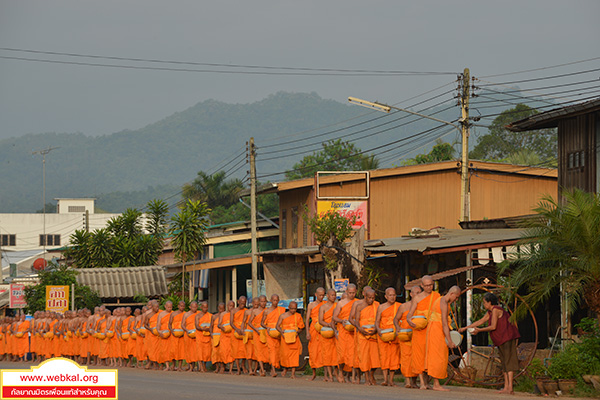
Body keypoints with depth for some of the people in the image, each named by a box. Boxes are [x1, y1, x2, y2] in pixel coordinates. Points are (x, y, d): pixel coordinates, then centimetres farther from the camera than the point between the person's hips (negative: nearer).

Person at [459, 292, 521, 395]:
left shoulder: (496, 310, -12)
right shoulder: (490, 312, 17)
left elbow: (493, 327, -16)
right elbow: (480, 322, 23)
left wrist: (479, 330, -9)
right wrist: (465, 328, 23)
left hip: (507, 338, -10)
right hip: (501, 340, 10)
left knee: (509, 362, -14)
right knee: (504, 362, 8)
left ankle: (510, 388, -22)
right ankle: (506, 387, 7)